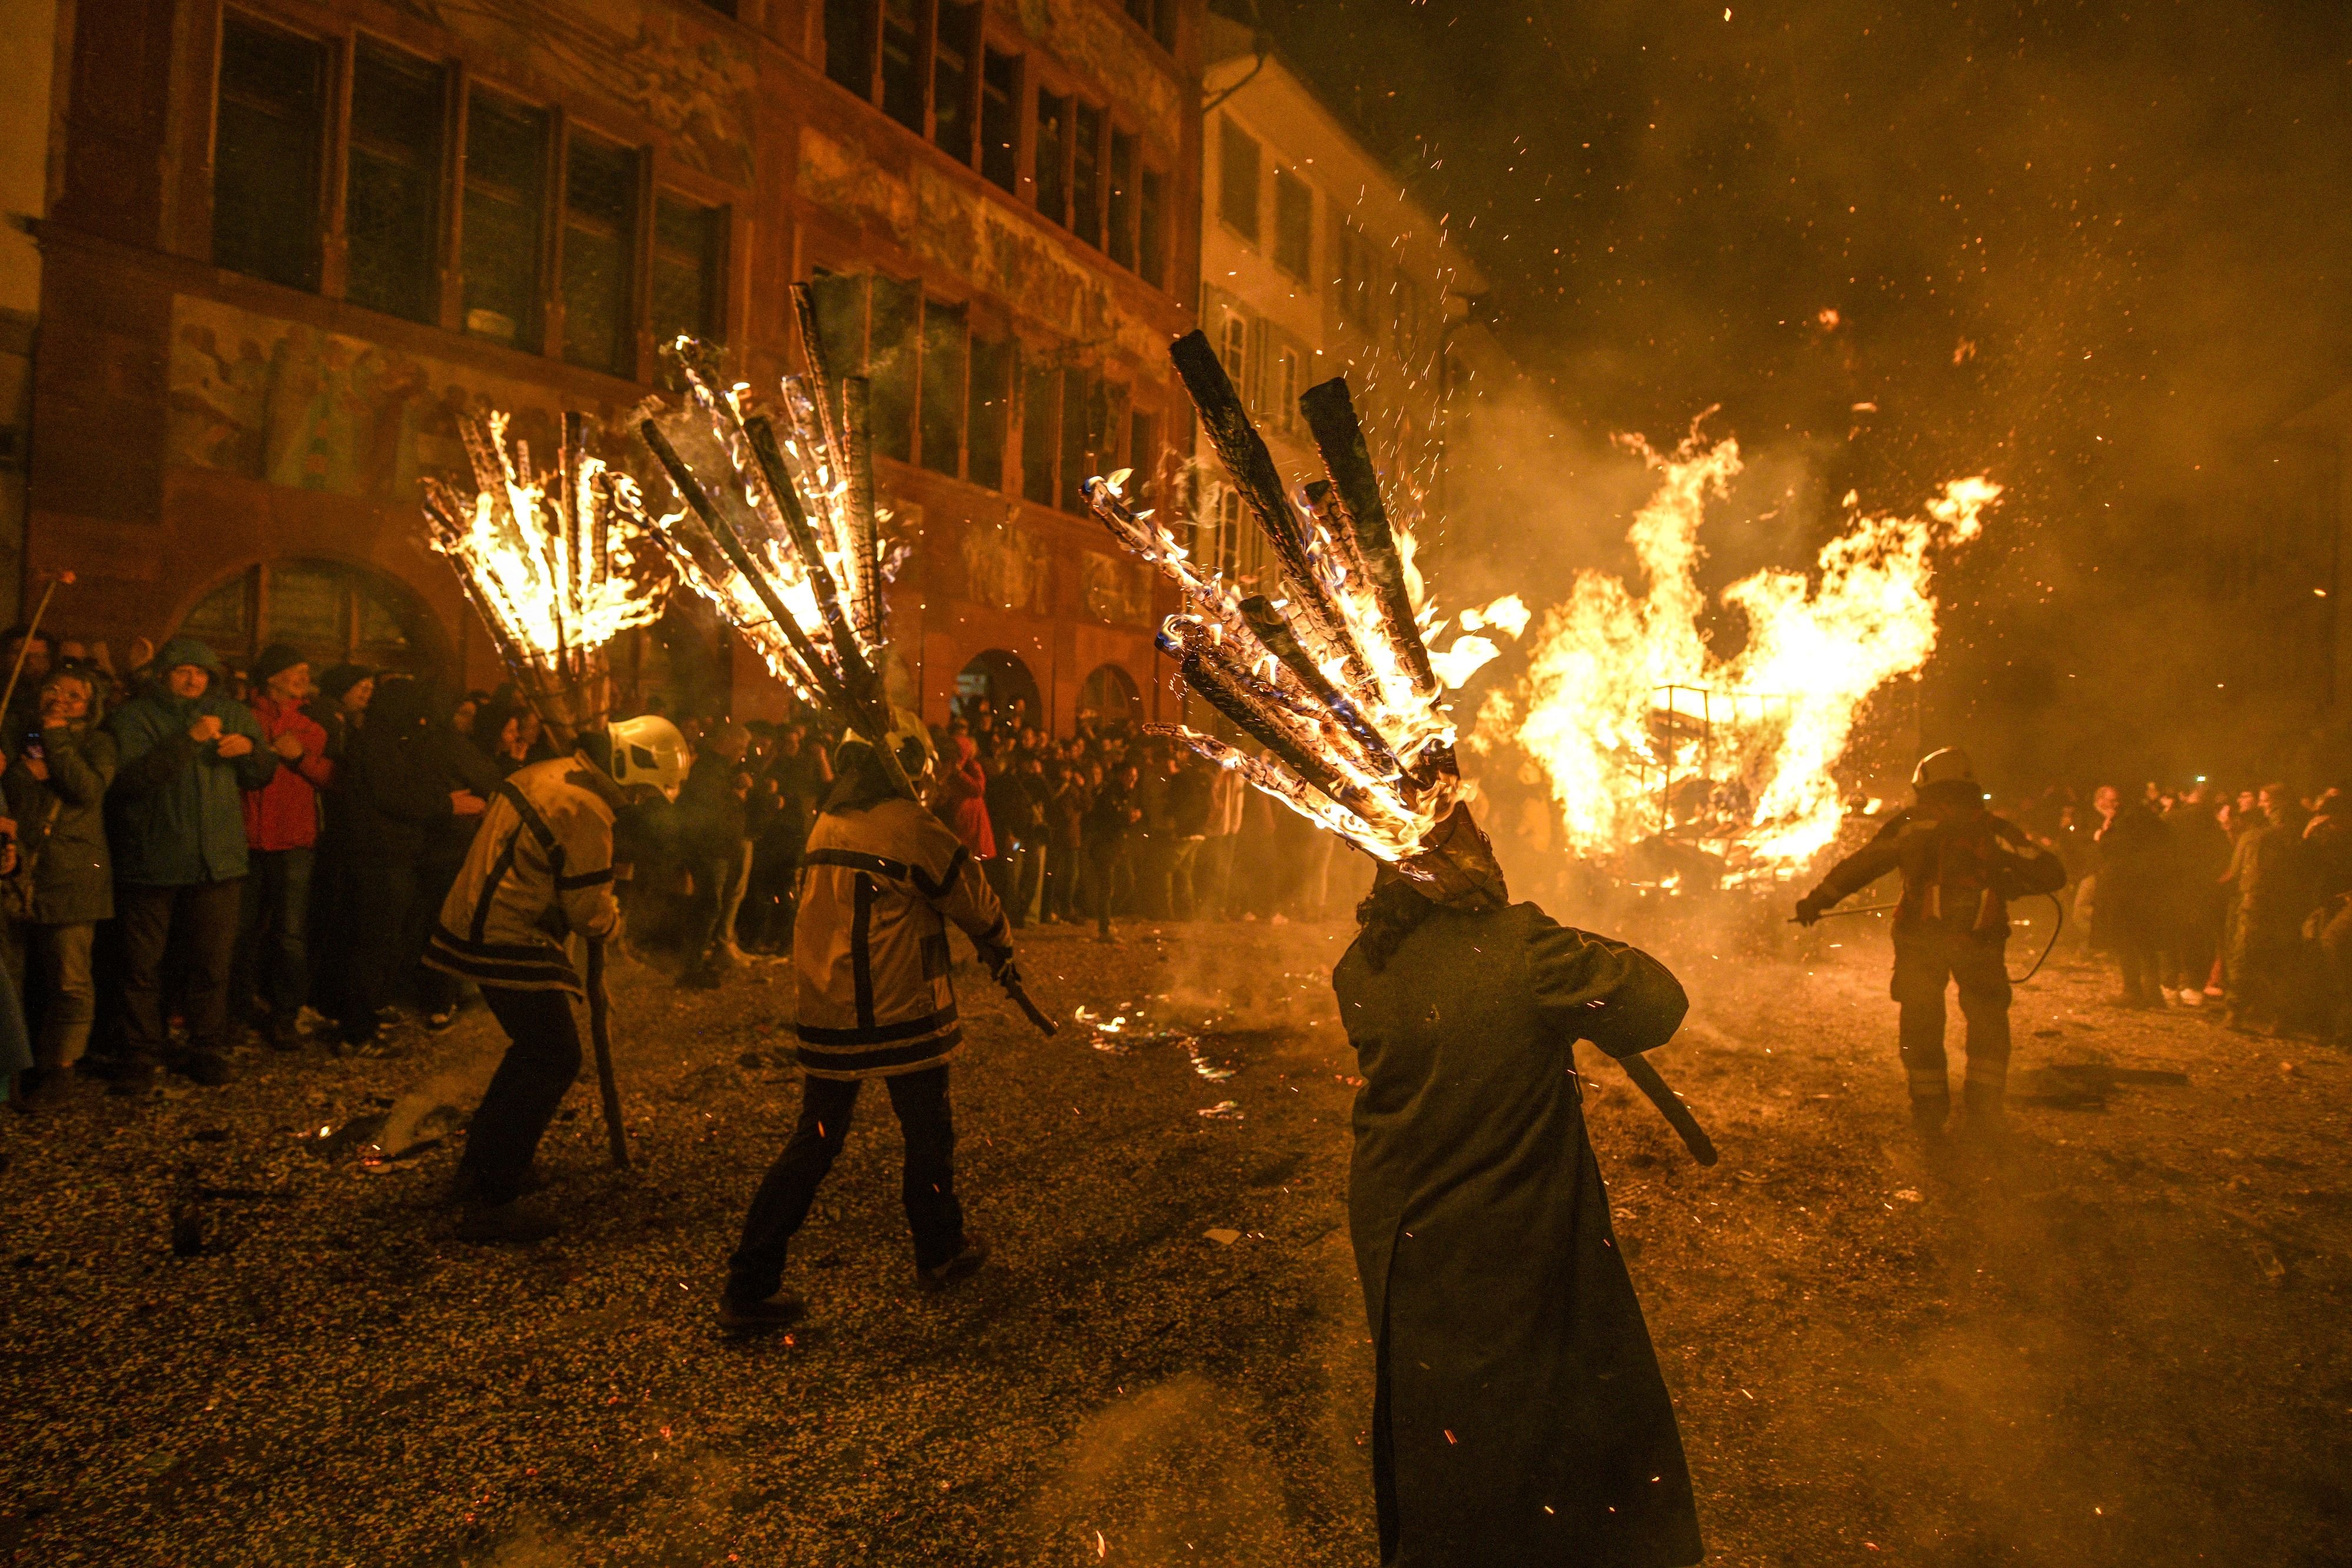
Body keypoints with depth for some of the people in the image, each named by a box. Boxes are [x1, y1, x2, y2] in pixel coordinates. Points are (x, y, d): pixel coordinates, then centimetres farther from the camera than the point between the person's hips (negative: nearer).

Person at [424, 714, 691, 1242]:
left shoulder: (547, 772, 8)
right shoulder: (586, 811, -22)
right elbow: (590, 910, -16)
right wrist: (613, 919, 7)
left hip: (478, 924, 10)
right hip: (508, 944, -10)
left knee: (536, 1049, 21)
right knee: (555, 1059, -4)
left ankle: (479, 1168, 32)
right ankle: (490, 1203, 0)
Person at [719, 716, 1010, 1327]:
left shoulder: (824, 826, 7)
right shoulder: (913, 828, -14)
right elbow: (974, 900, -3)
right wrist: (1000, 949, 18)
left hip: (826, 1016, 6)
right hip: (900, 1014, -6)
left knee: (813, 1144, 13)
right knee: (928, 1135, 15)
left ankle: (749, 1286, 12)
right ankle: (941, 1253, 32)